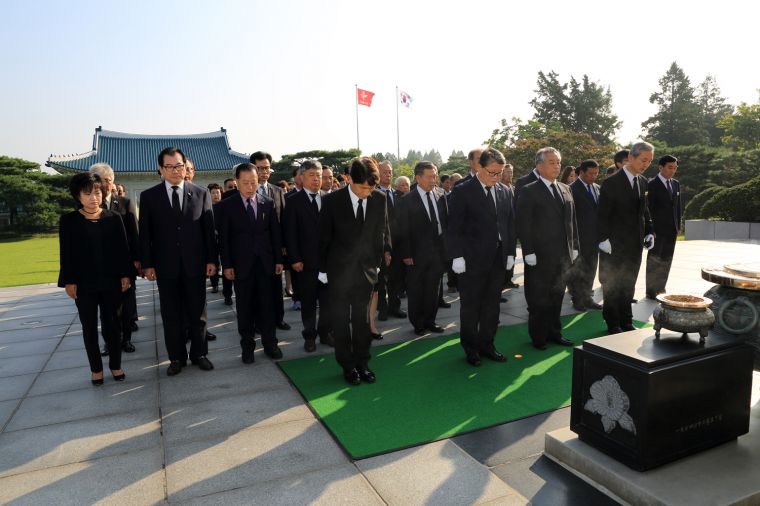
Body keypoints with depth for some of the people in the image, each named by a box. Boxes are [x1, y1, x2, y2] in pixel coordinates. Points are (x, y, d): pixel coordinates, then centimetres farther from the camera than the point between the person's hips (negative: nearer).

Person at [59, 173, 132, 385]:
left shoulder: (113, 218, 0)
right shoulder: (69, 221, -2)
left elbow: (123, 248, 1)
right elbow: (66, 254, -2)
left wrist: (125, 274, -3)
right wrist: (69, 281, -6)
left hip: (111, 281, 1)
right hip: (83, 283, 0)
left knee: (112, 324, 9)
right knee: (89, 327, 9)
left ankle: (115, 365, 22)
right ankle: (96, 368, 21)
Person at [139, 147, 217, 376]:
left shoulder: (201, 193, 2)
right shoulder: (149, 196, 2)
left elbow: (209, 228, 2)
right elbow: (145, 234, 2)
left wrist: (212, 259, -2)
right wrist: (147, 264, -3)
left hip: (195, 264, 0)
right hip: (165, 266, 0)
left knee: (197, 313, 10)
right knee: (171, 315, 10)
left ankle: (199, 353, 24)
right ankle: (176, 357, 23)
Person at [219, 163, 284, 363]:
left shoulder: (268, 203, 3)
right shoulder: (227, 206, -2)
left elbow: (275, 233, 5)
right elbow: (224, 237, -2)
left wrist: (279, 260, 3)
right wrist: (227, 265, -7)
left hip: (266, 263, 2)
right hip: (241, 264, -1)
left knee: (267, 304, 8)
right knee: (245, 307, 7)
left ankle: (269, 343, 19)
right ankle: (247, 345, 19)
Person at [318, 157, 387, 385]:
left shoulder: (380, 199, -5)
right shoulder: (332, 201, -12)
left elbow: (381, 233, 5)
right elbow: (323, 238, -4)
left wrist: (377, 262, 6)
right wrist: (322, 269, -1)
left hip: (366, 269, 2)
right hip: (339, 270, -2)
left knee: (362, 319, 10)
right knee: (340, 320, 8)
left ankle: (362, 363, 25)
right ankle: (347, 365, 23)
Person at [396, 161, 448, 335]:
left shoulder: (441, 195, 2)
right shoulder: (406, 201, -9)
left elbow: (446, 221, 7)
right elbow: (402, 231, -8)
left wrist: (446, 246, 3)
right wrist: (406, 254, -10)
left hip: (438, 252, 4)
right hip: (417, 254, -3)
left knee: (432, 290, 14)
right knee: (415, 291, 10)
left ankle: (429, 321, 29)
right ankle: (418, 323, 26)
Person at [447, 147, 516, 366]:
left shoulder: (505, 192, 9)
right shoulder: (462, 192, -7)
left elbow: (510, 224, 13)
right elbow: (454, 228, -9)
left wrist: (510, 252, 9)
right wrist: (457, 256, -14)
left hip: (498, 259, 5)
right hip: (472, 260, -5)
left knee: (492, 306, 12)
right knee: (470, 306, 6)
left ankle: (486, 344, 26)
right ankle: (470, 348, 20)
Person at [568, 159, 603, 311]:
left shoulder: (597, 188, 10)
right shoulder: (572, 189, -11)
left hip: (594, 238, 7)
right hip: (580, 238, -6)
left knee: (590, 270, 14)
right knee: (577, 270, 5)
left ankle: (587, 298, 26)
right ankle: (577, 300, 17)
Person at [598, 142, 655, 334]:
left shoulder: (643, 182, 10)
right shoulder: (611, 182, -11)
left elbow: (644, 211, 17)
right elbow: (603, 215, -12)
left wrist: (649, 233, 8)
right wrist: (604, 239, -17)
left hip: (635, 244, 6)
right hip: (615, 245, -6)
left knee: (629, 286, 13)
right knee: (612, 286, 4)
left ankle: (626, 322, 24)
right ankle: (613, 325, 15)